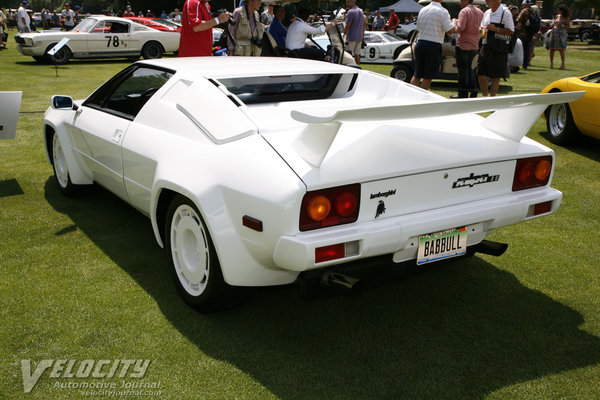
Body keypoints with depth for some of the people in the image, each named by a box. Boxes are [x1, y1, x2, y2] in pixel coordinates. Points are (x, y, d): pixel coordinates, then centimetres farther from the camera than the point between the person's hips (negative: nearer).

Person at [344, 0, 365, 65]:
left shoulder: (350, 12, -12)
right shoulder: (361, 11, 14)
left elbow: (347, 25, -16)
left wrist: (344, 35, -10)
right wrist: (363, 36, 22)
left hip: (351, 37, -8)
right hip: (359, 37, 8)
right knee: (357, 54, 11)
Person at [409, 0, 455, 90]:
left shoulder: (422, 10, 10)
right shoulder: (442, 11, -9)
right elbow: (450, 30, -14)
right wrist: (454, 23, 6)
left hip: (420, 43, 6)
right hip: (434, 46, -6)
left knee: (416, 76, 13)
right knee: (428, 77, 2)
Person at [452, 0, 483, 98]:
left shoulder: (464, 11, -13)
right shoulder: (480, 12, 11)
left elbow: (460, 28, -24)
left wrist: (455, 23, -5)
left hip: (463, 45, -7)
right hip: (475, 46, 7)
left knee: (462, 69, 0)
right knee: (469, 68, 19)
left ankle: (463, 94, 4)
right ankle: (473, 92, 12)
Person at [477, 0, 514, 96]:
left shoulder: (505, 13, -8)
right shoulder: (487, 13, 14)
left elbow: (511, 31, -11)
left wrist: (496, 29, -19)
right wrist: (482, 31, 3)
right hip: (486, 47, 7)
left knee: (495, 76, -3)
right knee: (480, 74, 6)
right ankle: (485, 97, 21)